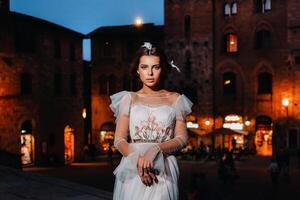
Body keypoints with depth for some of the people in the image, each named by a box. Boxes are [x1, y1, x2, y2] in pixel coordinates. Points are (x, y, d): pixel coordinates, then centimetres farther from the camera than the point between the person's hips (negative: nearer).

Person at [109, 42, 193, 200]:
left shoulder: (175, 100, 7)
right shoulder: (128, 99, 7)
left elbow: (182, 139, 0)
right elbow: (119, 140, 0)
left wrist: (155, 149, -17)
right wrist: (137, 159, -18)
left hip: (163, 170, 0)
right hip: (133, 169, 0)